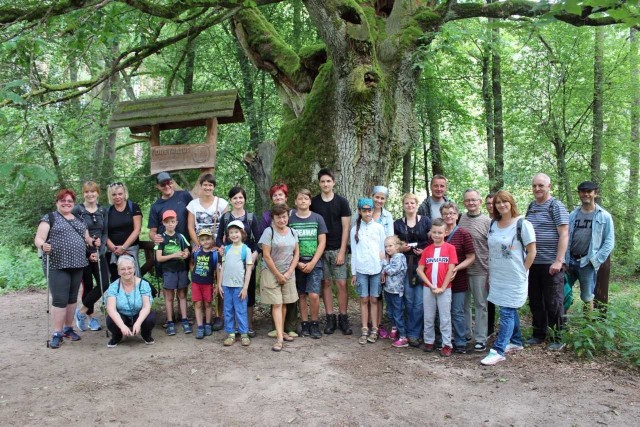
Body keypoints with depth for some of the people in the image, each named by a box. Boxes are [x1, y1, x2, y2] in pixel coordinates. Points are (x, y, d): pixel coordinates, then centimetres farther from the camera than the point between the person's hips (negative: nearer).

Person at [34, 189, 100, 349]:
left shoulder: (79, 220, 17)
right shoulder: (49, 218, 0)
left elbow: (86, 238, 19)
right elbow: (38, 238, -8)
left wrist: (94, 242, -3)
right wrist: (43, 245, -30)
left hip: (77, 265, 5)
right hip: (57, 266, -5)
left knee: (72, 298, 12)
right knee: (60, 299, -6)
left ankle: (68, 328, 24)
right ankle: (57, 334, 2)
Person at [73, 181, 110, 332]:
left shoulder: (103, 211, 7)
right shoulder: (77, 210, -5)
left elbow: (105, 233, 7)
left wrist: (99, 252, -7)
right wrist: (88, 254, -11)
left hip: (99, 254, 4)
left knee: (104, 284, -6)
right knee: (88, 285, 3)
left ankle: (82, 310, 11)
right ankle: (90, 316, 20)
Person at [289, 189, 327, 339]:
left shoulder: (317, 218, 2)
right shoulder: (290, 218, 2)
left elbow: (322, 242, 0)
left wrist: (312, 263, -9)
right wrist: (297, 263, -6)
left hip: (314, 263, -1)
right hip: (297, 264, 1)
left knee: (313, 295, -10)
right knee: (301, 295, 6)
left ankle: (315, 324, 8)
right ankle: (305, 324, 19)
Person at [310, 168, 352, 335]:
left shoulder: (341, 202, 0)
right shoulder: (313, 202, 4)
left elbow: (345, 228, -1)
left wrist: (342, 251, -8)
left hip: (338, 249, -1)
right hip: (321, 249, 1)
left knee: (342, 283, -4)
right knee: (325, 283, 4)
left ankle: (343, 318, 8)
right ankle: (330, 318, 13)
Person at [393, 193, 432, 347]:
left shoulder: (426, 221, 3)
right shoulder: (398, 224, 10)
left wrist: (424, 251, -12)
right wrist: (401, 248, -6)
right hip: (405, 265, 2)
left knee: (419, 302, -5)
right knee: (408, 300, 5)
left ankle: (413, 333, 5)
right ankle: (413, 332, 17)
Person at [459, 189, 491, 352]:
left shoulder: (487, 222, -5)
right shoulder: (460, 219, 5)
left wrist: (491, 272, -6)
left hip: (480, 271, -4)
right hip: (461, 269, 4)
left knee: (480, 305, 6)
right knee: (463, 304, 14)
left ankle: (480, 339, 16)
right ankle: (465, 334, 29)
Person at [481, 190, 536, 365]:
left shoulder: (522, 225, -9)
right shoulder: (493, 225, 8)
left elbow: (531, 252, -7)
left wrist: (521, 272, -7)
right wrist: (490, 274, 13)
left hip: (514, 279, -6)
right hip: (497, 277, 6)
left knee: (507, 312, -6)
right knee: (511, 311, 17)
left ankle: (498, 350, -4)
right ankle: (516, 342, 32)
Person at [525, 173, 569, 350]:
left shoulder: (556, 206, -7)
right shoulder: (531, 206, 12)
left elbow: (564, 235, -12)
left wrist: (558, 261, -19)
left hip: (551, 264, -6)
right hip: (532, 262, 6)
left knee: (553, 302, 1)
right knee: (535, 301, 13)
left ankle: (557, 339, 13)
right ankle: (539, 334, 25)